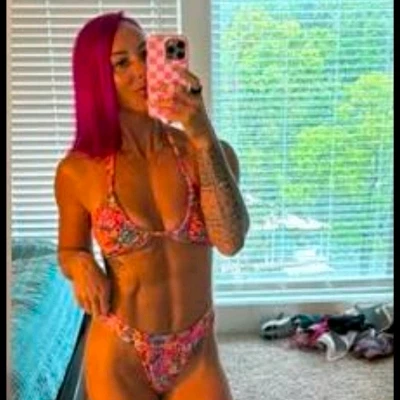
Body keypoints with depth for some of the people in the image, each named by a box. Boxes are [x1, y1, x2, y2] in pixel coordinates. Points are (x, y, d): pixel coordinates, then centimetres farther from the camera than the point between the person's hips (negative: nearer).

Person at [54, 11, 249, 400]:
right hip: (118, 357, 0)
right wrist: (81, 265, -15)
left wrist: (204, 138, -28)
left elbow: (230, 241, -23)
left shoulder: (207, 151, -8)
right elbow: (70, 249, 7)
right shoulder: (78, 170, -9)